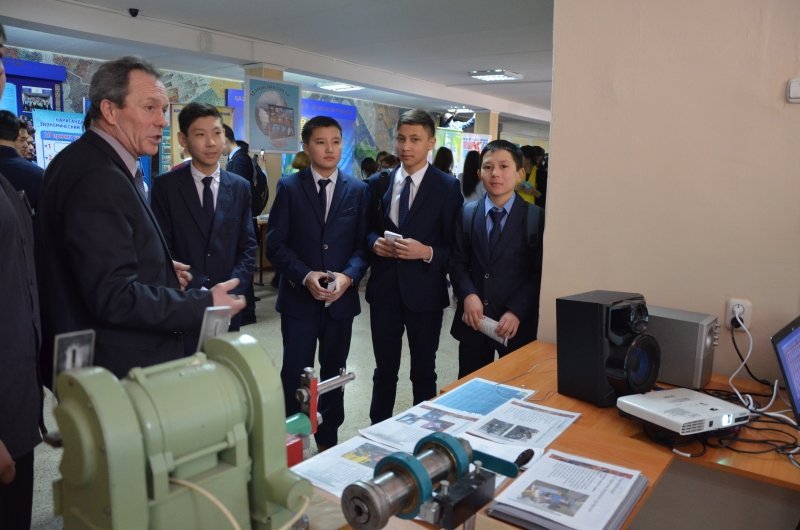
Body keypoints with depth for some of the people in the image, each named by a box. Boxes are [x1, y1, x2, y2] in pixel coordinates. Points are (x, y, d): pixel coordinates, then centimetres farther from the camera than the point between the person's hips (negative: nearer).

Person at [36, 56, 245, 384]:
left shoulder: (88, 162, 10)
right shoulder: (98, 178, -23)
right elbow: (114, 298, -26)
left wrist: (158, 270, 10)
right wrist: (205, 305, -21)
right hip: (119, 369, -10)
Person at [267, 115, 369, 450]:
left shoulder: (358, 190, 4)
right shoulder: (289, 187, 0)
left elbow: (362, 244, 2)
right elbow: (276, 244, -3)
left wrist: (348, 276, -16)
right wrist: (305, 276, -17)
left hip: (341, 297, 2)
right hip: (299, 296, -2)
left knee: (333, 373, 15)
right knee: (295, 373, 3)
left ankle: (328, 440, 31)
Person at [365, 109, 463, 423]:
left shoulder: (448, 187, -6)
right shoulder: (378, 183, 4)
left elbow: (455, 246, -6)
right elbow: (367, 229, 12)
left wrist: (427, 252, -22)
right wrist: (375, 241, -9)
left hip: (424, 291, -3)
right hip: (384, 290, 3)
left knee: (424, 372, 14)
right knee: (384, 370, 17)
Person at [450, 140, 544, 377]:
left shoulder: (537, 217, -4)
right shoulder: (467, 213, 6)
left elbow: (540, 273, -5)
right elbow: (457, 262, 6)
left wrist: (517, 312, -15)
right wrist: (468, 295, -12)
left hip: (517, 323, -2)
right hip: (474, 318, 2)